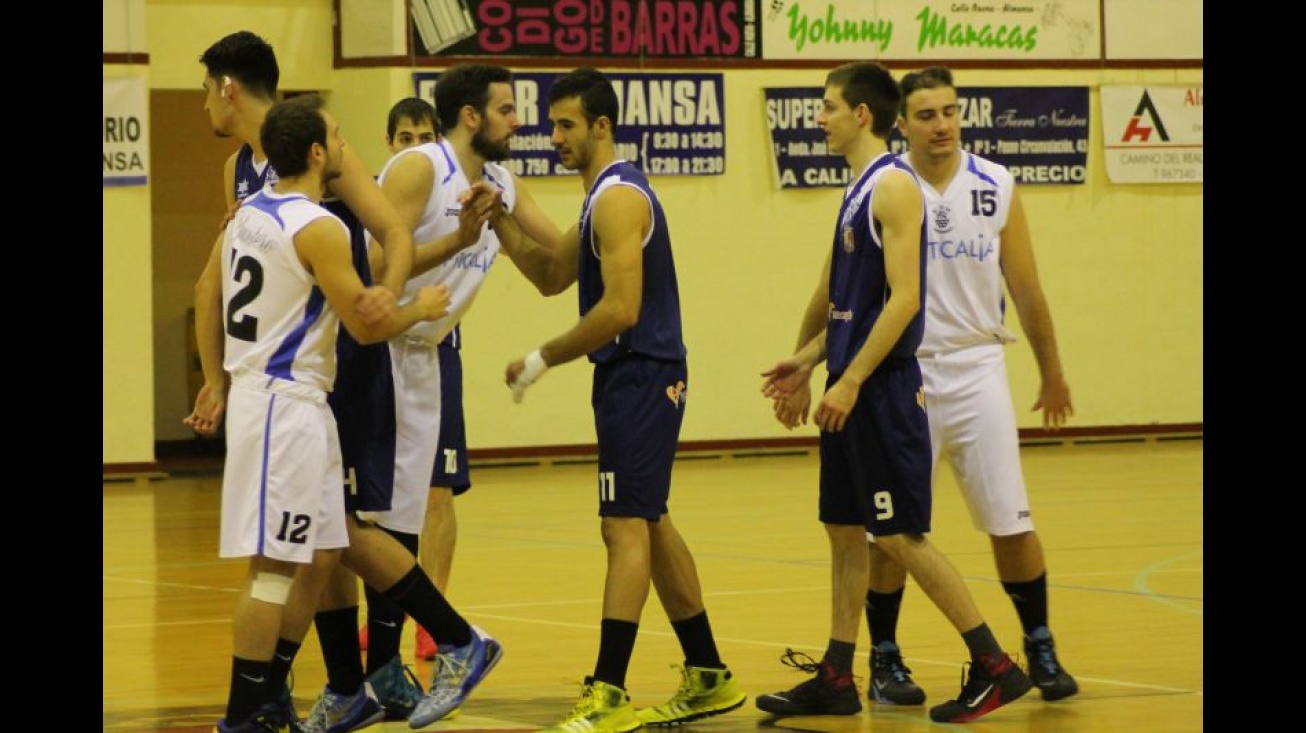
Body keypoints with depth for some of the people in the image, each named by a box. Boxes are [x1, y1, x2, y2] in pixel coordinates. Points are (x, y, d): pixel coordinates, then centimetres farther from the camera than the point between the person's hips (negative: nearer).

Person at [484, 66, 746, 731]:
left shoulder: (618, 198, -16)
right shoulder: (606, 196, 16)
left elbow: (619, 308, -24)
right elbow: (551, 277, 21)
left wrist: (543, 359, -17)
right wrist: (502, 222, 7)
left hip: (640, 377, -11)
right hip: (635, 377, 11)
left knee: (626, 527, -12)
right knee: (649, 525, 16)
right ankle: (708, 677, 23)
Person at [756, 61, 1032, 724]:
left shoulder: (893, 185, -14)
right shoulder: (858, 190, 14)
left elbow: (903, 299, -21)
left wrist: (850, 381, -23)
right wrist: (808, 360, 15)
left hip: (883, 389, -9)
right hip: (851, 389, 10)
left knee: (899, 536, -7)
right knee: (843, 530, 10)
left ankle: (993, 667, -2)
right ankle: (835, 679, 15)